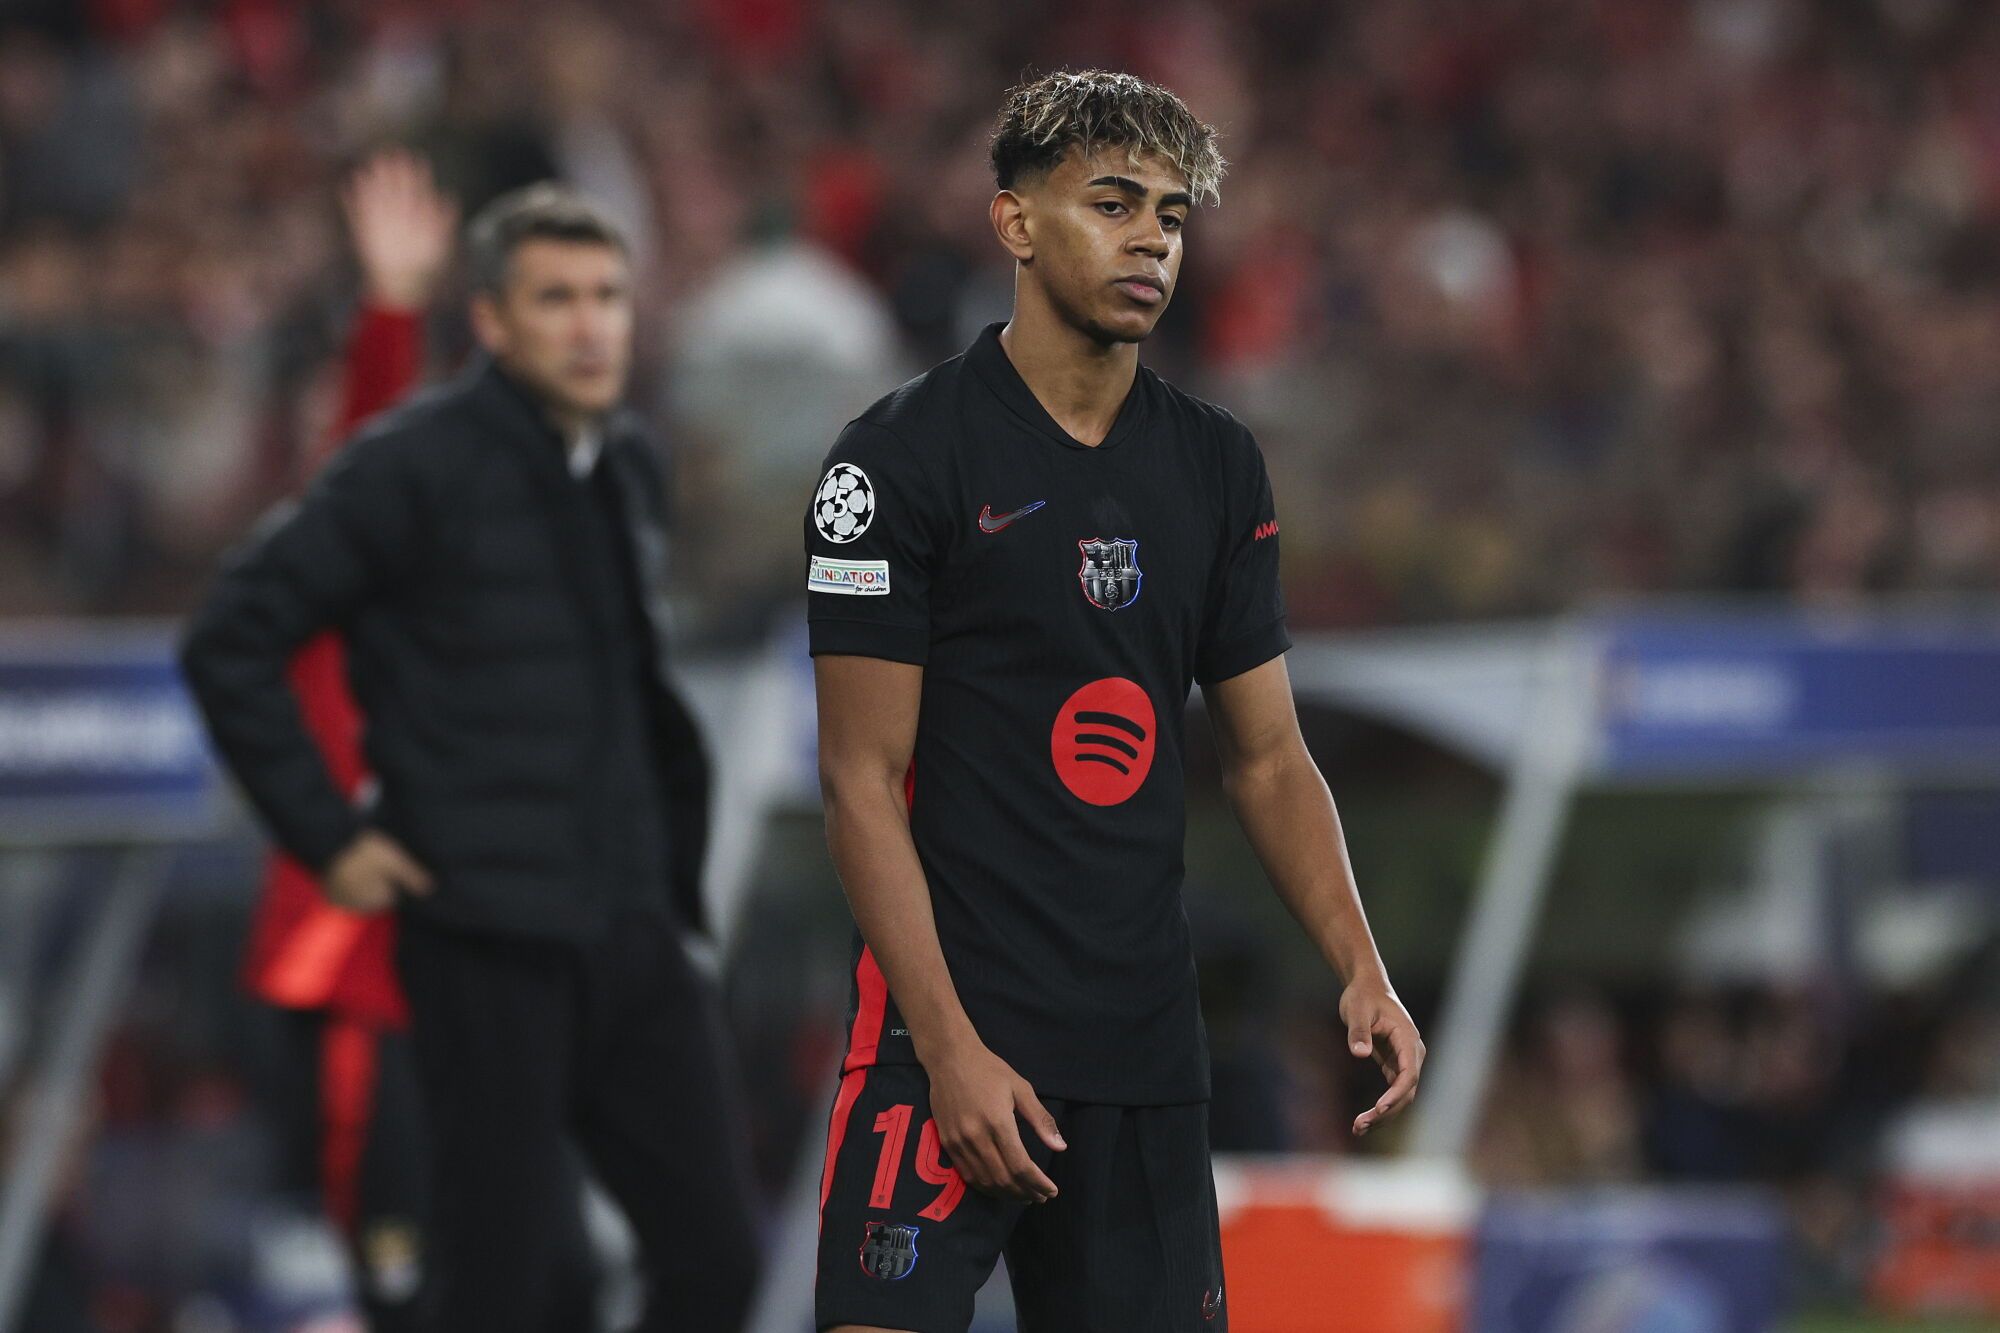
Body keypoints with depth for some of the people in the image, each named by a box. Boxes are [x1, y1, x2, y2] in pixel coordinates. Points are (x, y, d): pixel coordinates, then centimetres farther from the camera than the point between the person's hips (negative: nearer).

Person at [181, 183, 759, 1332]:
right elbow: (230, 643, -7)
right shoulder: (419, 467, -8)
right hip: (487, 936, -6)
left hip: (633, 925, 6)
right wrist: (328, 836, -9)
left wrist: (675, 858, 16)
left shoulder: (629, 466, 12)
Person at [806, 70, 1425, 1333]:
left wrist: (1361, 969, -1)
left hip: (1147, 1045, 5)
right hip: (947, 1043, -5)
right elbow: (864, 781, -8)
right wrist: (952, 1047, -16)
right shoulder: (901, 456, -5)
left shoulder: (1218, 466, 11)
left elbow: (1268, 754, 15)